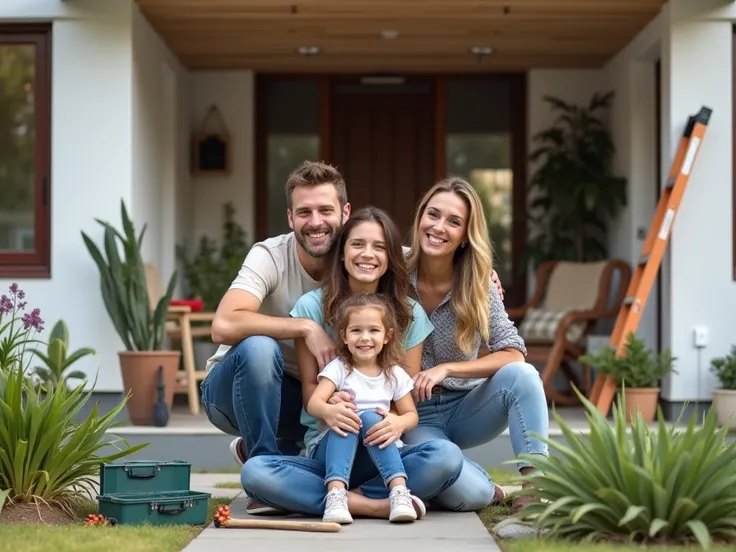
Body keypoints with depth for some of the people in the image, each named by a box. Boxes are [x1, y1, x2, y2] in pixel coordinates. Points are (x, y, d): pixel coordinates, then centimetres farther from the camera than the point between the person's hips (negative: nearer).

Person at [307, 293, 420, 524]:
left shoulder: (395, 375, 7)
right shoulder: (338, 369, -1)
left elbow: (412, 414, 7)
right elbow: (313, 404, -15)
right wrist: (328, 411, -40)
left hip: (377, 454, 1)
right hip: (335, 451, -1)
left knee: (370, 418, -28)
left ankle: (399, 490, -41)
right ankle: (336, 493, -49)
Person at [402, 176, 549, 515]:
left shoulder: (479, 288, -7)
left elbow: (513, 354, -15)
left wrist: (447, 369, -27)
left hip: (465, 409, 2)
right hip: (414, 416, -2)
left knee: (522, 375, -30)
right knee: (467, 494, -32)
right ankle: (487, 489, 4)